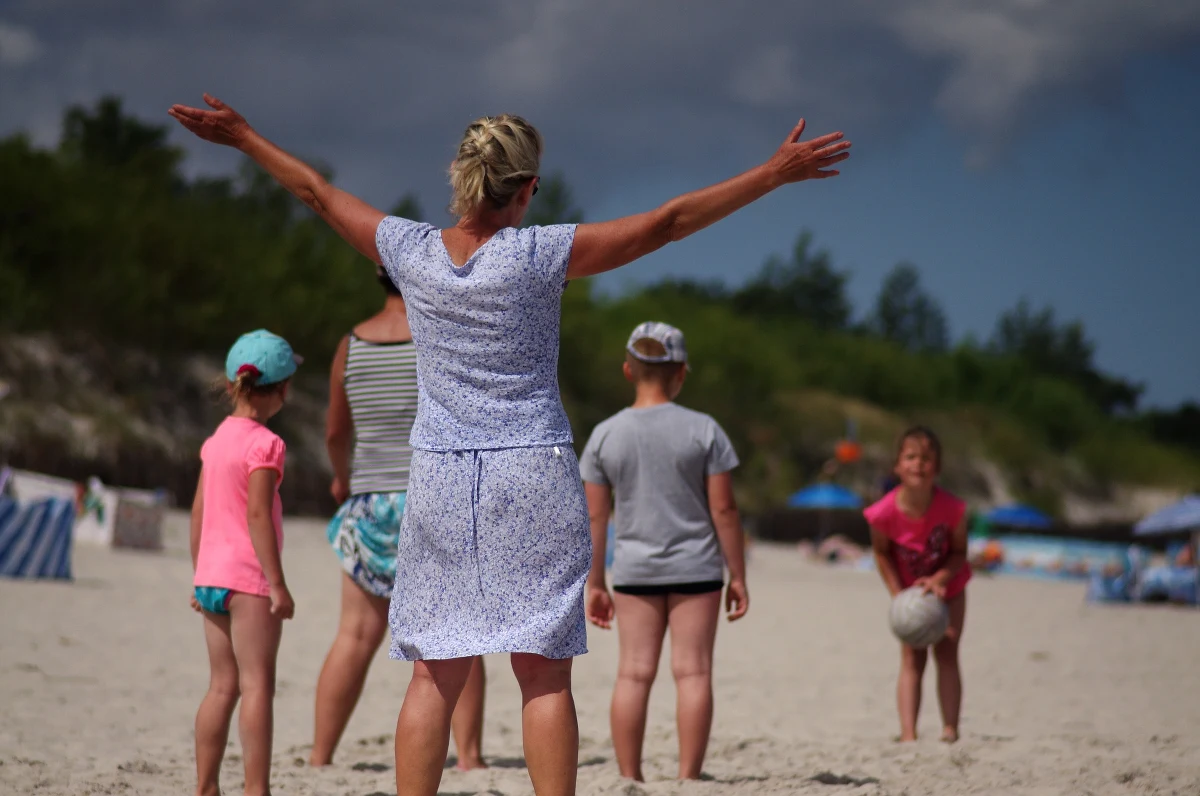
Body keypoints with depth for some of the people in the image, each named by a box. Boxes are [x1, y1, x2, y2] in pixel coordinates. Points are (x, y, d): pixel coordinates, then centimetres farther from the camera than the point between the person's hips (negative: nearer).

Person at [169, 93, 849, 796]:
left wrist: (241, 136, 28)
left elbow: (318, 192, 13)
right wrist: (775, 173, -3)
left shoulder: (411, 251, -2)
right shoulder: (539, 255, -11)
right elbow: (669, 222, -9)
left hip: (440, 476, 3)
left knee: (436, 674, 6)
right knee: (544, 674, 0)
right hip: (534, 476, -3)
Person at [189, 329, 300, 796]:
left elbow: (199, 512, 14)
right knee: (257, 685, -7)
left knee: (222, 686, 12)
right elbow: (257, 514, -18)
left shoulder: (215, 440, 11)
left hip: (212, 577, 8)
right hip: (249, 577, -8)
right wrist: (277, 583, -17)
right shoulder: (264, 444, -11)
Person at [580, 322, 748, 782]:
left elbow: (594, 517, 2)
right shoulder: (703, 430, -5)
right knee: (693, 671, 0)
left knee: (633, 673, 4)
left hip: (634, 571, 2)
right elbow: (723, 510, -5)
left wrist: (594, 584, 10)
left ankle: (629, 779, 5)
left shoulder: (605, 435, 0)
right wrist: (737, 576, 2)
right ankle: (688, 779, -1)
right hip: (695, 569, -2)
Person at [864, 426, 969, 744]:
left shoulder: (951, 509, -29)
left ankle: (950, 730, -6)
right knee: (912, 660, -4)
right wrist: (899, 596, -14)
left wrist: (939, 579, -30)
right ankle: (908, 735, -10)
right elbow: (882, 553, -9)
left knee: (946, 654, -5)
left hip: (947, 587, 0)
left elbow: (959, 552, -13)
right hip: (909, 590, 0)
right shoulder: (885, 513, -28)